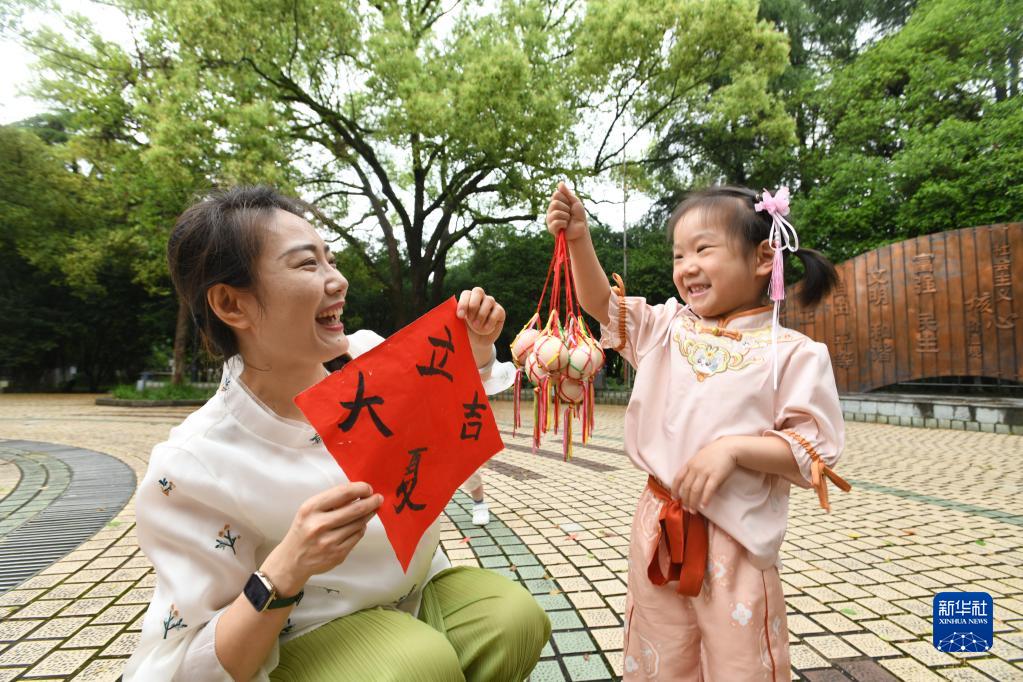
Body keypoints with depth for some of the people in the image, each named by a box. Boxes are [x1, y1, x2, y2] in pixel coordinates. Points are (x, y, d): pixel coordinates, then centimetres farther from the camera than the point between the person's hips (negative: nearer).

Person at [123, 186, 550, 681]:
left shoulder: (369, 358, -11)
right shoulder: (192, 468, -24)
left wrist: (479, 345, -10)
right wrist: (286, 571, -35)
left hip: (417, 588, 5)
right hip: (305, 641, -4)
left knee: (516, 619, -19)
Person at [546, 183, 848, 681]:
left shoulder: (793, 354, -7)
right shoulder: (667, 327, 4)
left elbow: (815, 453, -8)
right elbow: (602, 305, 4)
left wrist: (733, 448, -21)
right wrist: (579, 239, -9)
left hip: (735, 542, -3)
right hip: (658, 529, 4)